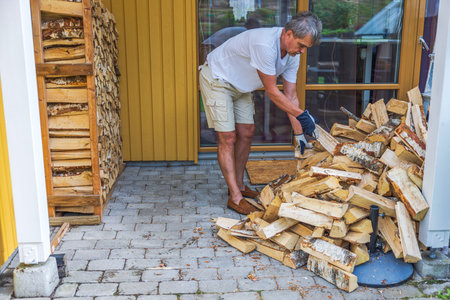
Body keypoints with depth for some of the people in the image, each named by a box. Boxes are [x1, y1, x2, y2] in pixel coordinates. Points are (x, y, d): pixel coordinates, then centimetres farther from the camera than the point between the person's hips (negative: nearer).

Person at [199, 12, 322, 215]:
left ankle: (239, 185, 22)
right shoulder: (264, 44, -36)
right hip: (216, 79, -8)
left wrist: (298, 132, -6)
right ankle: (235, 197, -5)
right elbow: (272, 92, -29)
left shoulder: (293, 54, -9)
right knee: (228, 138, -10)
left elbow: (290, 95, -4)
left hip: (240, 87, 8)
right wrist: (302, 114, -23)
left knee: (246, 133, 7)